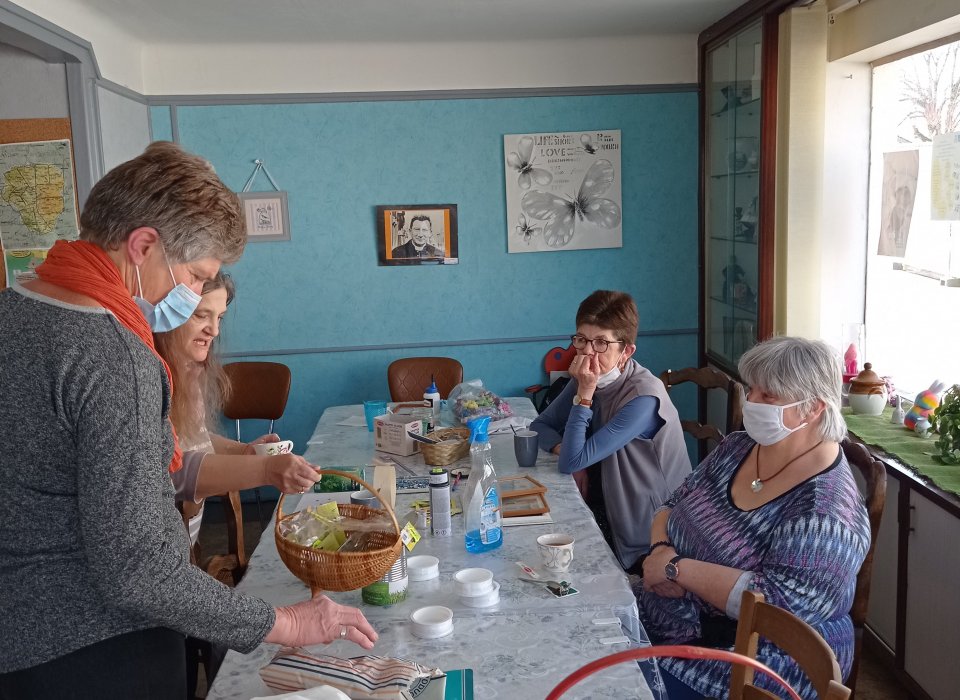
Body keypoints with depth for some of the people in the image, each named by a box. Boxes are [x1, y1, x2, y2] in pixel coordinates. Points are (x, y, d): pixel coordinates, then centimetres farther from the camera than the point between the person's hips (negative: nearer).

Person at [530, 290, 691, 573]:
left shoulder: (643, 398, -25)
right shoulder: (589, 379, -3)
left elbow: (572, 462, -26)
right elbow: (540, 425, 5)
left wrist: (584, 394, -27)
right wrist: (562, 448, -15)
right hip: (606, 507, 7)